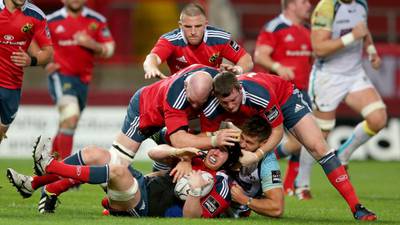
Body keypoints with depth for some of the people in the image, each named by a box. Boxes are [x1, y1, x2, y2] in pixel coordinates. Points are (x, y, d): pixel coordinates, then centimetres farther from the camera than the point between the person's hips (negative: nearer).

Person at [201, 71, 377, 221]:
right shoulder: (212, 110, -32)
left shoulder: (260, 93, -42)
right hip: (251, 117, 5)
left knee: (317, 147, -17)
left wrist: (257, 155, -41)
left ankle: (356, 207, -17)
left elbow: (278, 130, -30)